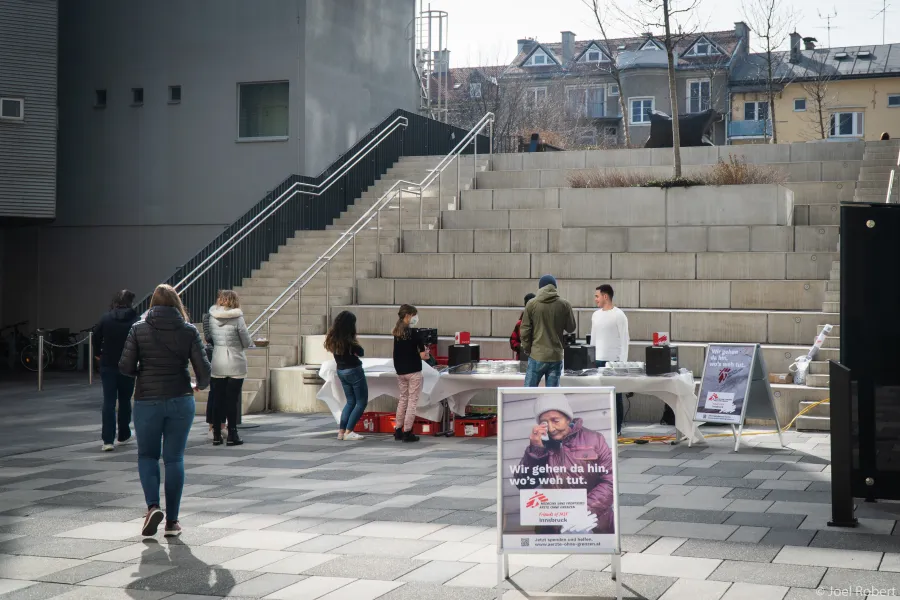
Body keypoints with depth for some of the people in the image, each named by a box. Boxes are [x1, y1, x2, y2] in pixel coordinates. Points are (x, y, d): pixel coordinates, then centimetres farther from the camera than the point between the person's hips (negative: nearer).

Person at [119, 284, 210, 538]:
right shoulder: (189, 331, -1)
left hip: (147, 401, -1)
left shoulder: (138, 329, -2)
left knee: (147, 455, 14)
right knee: (174, 458, 8)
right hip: (180, 401, 1)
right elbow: (203, 369, -5)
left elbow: (125, 367, -5)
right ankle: (172, 521, 9)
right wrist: (200, 386, 16)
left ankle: (153, 506, -7)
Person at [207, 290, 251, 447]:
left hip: (217, 365, 3)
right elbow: (247, 342, -6)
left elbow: (210, 336, 7)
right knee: (232, 400, 3)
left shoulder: (212, 317, -1)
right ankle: (232, 436, 6)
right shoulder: (237, 318, -12)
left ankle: (216, 435, 12)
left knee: (217, 399, 9)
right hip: (235, 364, -3)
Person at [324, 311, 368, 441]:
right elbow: (361, 352, -13)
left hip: (341, 371, 8)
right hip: (354, 371, -8)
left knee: (351, 401, 20)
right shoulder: (348, 340, -24)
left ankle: (341, 431, 14)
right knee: (361, 402, 4)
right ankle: (348, 432, -2)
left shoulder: (333, 337, 0)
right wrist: (355, 341, -2)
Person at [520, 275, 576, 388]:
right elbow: (571, 327, 8)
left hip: (537, 356, -1)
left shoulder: (531, 304, -3)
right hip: (556, 356, 1)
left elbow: (524, 331, -2)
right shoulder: (564, 305, -2)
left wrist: (527, 350, 9)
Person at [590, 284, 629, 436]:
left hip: (614, 361, -6)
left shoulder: (619, 315, -7)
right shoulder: (596, 315, 11)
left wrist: (623, 363, -13)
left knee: (615, 395, 1)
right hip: (598, 361, 6)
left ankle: (617, 428, 6)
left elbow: (625, 340, -9)